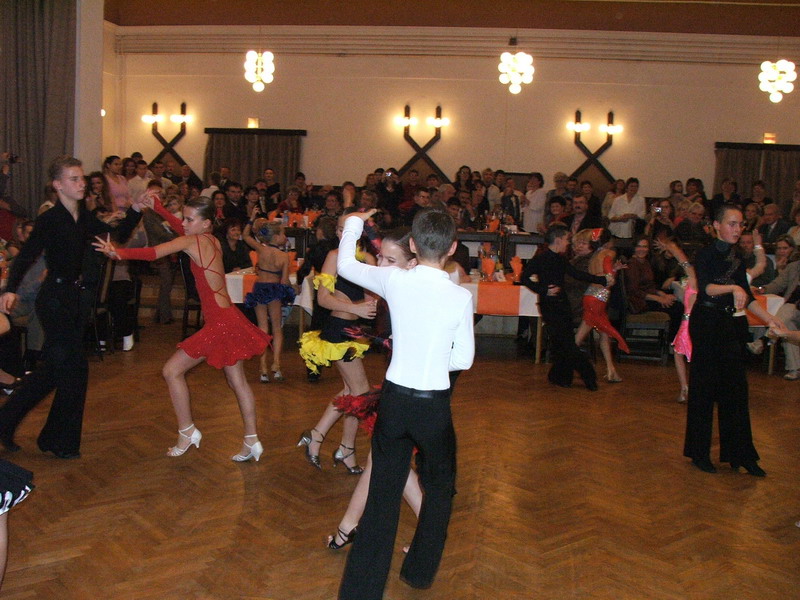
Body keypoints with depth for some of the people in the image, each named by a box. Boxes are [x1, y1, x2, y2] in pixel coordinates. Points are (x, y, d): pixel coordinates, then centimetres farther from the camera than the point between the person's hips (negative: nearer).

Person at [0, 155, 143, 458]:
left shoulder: (84, 217, 6)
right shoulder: (50, 219, -14)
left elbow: (118, 234, 10)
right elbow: (26, 256, -19)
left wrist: (136, 210, -4)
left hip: (75, 297, 8)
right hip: (55, 299, -8)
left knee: (55, 367, 14)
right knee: (73, 367, -2)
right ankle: (61, 441, 14)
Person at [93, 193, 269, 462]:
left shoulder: (192, 241, -13)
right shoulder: (212, 240, 10)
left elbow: (153, 252, -25)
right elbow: (182, 228, 28)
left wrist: (119, 253, -32)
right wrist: (158, 208, 24)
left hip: (220, 323, -9)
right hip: (229, 319, 9)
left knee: (172, 370, 3)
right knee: (237, 380, 14)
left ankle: (187, 432, 13)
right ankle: (251, 442, 20)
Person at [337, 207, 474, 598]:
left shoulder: (394, 280, -9)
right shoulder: (461, 297, -12)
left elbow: (345, 265, 9)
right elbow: (464, 359, -2)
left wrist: (354, 222, 25)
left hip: (394, 400, 2)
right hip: (434, 406, -1)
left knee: (383, 493, 13)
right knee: (439, 488, 24)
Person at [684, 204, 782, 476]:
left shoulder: (736, 259, 12)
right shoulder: (706, 254, -8)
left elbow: (747, 297, 15)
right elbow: (705, 287, -25)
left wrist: (770, 318, 5)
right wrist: (733, 288, -40)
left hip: (726, 325, 7)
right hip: (705, 323, -6)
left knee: (735, 386, 5)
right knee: (704, 387, -1)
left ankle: (739, 453, 13)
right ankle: (699, 453, 11)